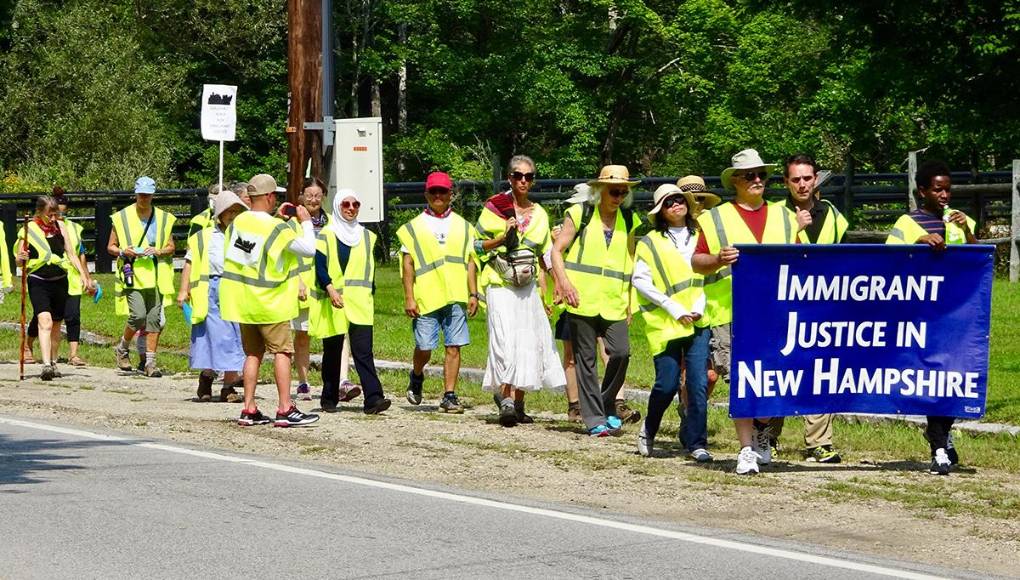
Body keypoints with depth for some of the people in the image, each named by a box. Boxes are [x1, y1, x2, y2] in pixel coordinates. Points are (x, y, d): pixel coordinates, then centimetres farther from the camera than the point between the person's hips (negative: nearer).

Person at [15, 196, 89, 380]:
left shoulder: (60, 227, 5)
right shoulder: (29, 230, -5)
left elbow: (71, 253, 13)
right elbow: (19, 262, 0)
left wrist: (82, 273, 2)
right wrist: (21, 259, -23)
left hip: (60, 281, 4)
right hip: (38, 282, -4)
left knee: (56, 325, 12)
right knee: (45, 322, -20)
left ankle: (53, 363, 28)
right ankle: (46, 365, -28)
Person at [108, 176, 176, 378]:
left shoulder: (163, 218, 10)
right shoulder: (122, 218, 4)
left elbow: (171, 247, 14)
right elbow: (110, 247, 10)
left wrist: (158, 251, -7)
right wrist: (123, 252, -12)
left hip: (156, 276, 3)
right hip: (133, 276, -3)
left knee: (154, 319, -1)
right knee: (138, 316, -15)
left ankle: (150, 362, 5)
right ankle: (122, 349, 10)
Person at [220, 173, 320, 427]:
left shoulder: (238, 222, 1)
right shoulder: (277, 228, -17)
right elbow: (309, 248, -14)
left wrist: (277, 218, 19)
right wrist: (306, 221, 0)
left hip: (242, 300, 6)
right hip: (269, 302, -6)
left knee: (253, 353, 13)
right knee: (282, 351, -1)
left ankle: (249, 409, 10)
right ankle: (285, 410, -6)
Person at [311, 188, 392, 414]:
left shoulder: (367, 236, 15)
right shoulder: (326, 235, 3)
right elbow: (320, 267, -7)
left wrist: (371, 298, 15)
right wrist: (330, 289, -21)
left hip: (360, 303, 2)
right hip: (333, 304, -2)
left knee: (363, 350, -10)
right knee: (332, 352, 6)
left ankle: (373, 398, -20)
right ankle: (329, 398, 18)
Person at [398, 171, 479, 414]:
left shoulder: (462, 226, 13)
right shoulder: (414, 227, 7)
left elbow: (470, 263, 13)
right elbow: (407, 265, 3)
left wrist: (473, 294, 5)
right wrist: (409, 297, -4)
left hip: (455, 296, 1)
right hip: (425, 298, -1)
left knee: (453, 347, -4)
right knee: (424, 347, 0)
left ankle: (449, 395, 3)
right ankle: (416, 376, 30)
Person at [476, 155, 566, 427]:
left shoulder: (539, 214, 14)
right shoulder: (495, 207, 1)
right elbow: (477, 245, 3)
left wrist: (543, 292, 12)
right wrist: (502, 238, -14)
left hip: (528, 289, 5)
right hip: (500, 285, -5)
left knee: (528, 343, 2)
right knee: (506, 341, -17)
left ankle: (518, 404, 10)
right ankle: (506, 400, -23)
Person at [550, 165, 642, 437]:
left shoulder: (630, 220, 12)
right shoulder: (580, 214, 2)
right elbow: (557, 250, 2)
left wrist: (631, 300, 12)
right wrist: (564, 282, -14)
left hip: (614, 301, 2)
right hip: (582, 299, -2)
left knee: (621, 352, -13)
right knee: (586, 358, -1)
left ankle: (606, 405, 9)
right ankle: (594, 418, 5)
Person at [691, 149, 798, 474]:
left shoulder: (783, 217, 19)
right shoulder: (715, 218, 9)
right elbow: (697, 262, 6)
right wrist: (718, 260, -14)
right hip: (731, 313, -2)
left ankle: (762, 431, 28)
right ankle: (747, 448, 0)